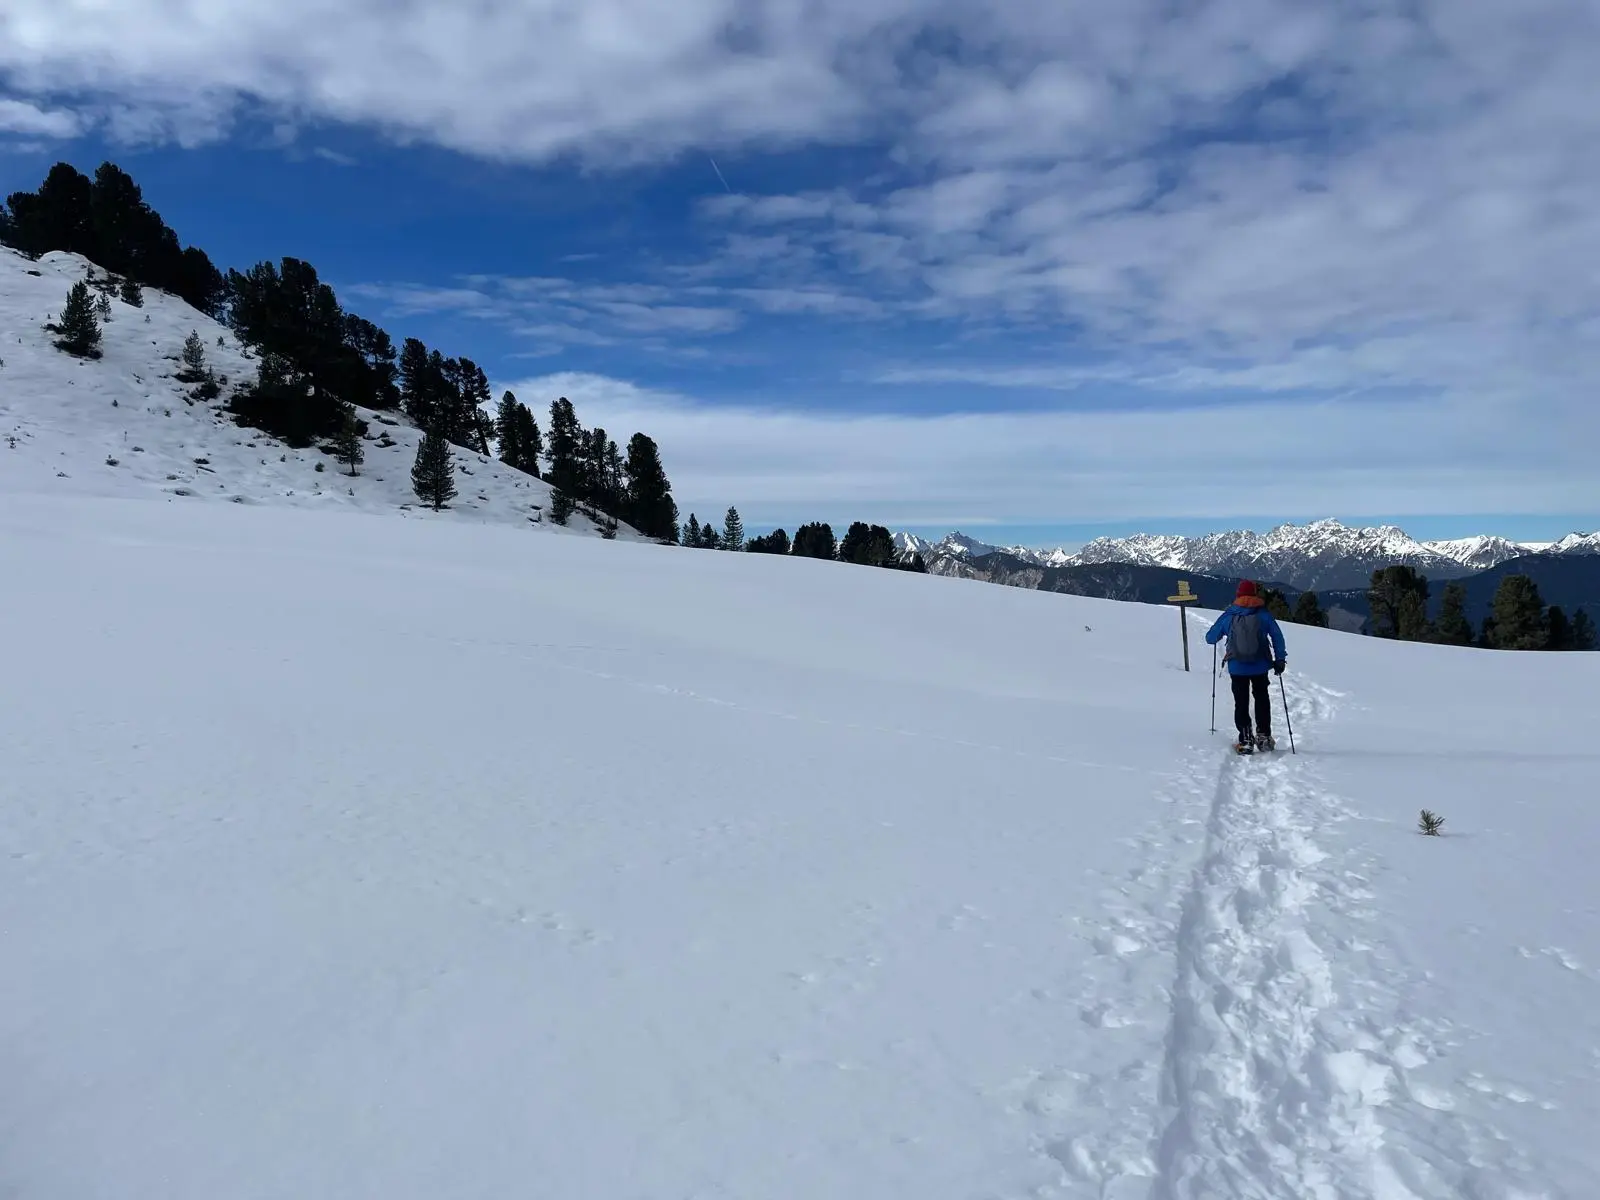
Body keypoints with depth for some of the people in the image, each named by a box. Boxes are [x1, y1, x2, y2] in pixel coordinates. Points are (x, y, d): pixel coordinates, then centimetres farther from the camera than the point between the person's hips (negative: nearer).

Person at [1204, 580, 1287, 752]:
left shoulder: (1228, 616, -2)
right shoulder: (1264, 614, -3)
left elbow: (1210, 638, 5)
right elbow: (1278, 637, -3)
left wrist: (1221, 633, 28)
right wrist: (1280, 660, 4)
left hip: (1237, 668, -1)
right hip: (1260, 666, 1)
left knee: (1241, 703, 7)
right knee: (1262, 699, 20)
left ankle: (1245, 740, 3)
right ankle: (1264, 736, 19)